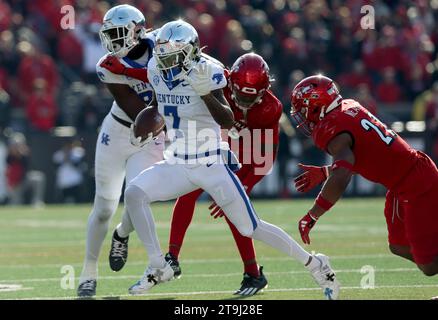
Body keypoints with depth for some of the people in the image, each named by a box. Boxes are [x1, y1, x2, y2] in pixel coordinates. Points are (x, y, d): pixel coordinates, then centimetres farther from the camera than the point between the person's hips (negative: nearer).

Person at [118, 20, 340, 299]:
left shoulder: (206, 72, -18)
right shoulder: (157, 70, -1)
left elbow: (228, 121, -25)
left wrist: (206, 93, -37)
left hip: (212, 166, -5)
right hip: (177, 167, 6)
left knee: (251, 228, -1)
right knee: (134, 194, -18)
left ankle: (315, 264, 17)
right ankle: (158, 266, -9)